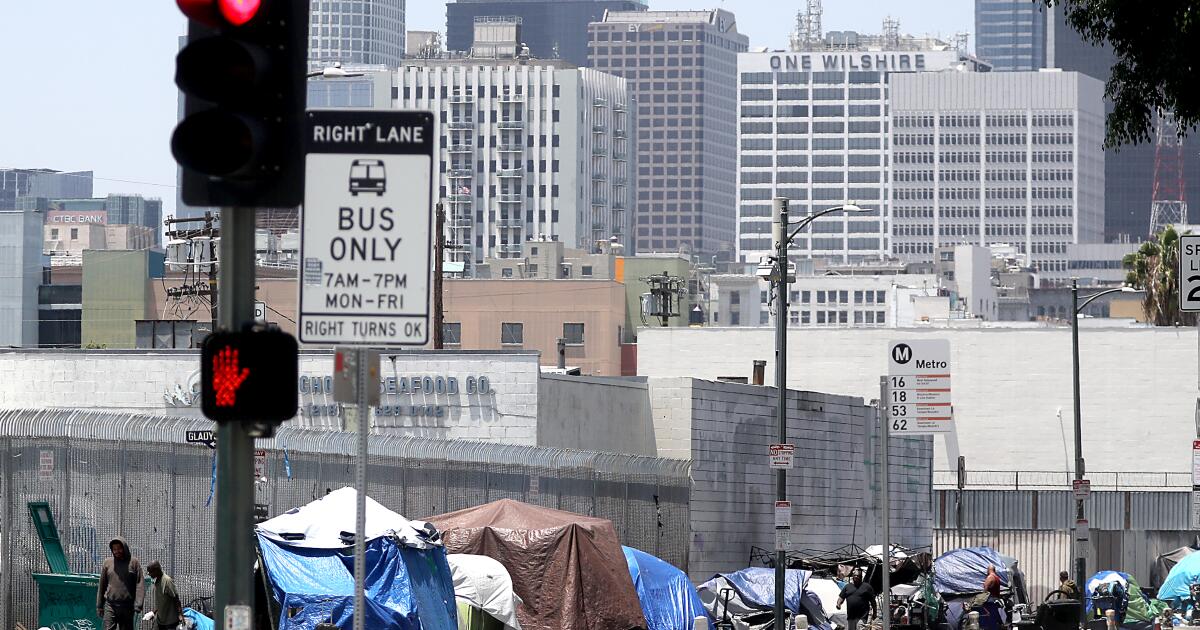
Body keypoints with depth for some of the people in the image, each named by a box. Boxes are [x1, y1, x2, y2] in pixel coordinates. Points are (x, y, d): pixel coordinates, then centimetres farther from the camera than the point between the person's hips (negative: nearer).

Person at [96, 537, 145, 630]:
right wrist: (99, 606, 10)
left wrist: (138, 604, -14)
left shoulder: (134, 562, 2)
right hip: (110, 605, 1)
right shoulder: (107, 563, 8)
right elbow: (102, 586, 12)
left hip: (127, 607, -1)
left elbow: (140, 585, -3)